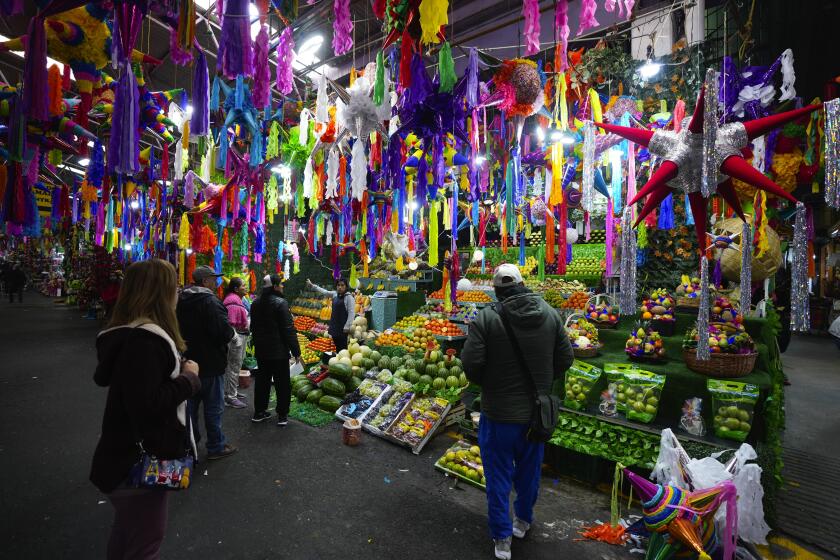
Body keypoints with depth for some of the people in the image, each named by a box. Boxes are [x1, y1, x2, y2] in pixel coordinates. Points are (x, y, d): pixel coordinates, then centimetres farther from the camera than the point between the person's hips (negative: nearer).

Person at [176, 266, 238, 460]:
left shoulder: (182, 300, 6)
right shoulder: (211, 302, -21)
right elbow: (225, 333, -26)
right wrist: (230, 332, -6)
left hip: (188, 361, 8)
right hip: (210, 363, -8)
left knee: (191, 403, 20)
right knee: (213, 407, 4)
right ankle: (216, 447, 15)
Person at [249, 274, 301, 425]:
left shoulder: (256, 303, 6)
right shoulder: (280, 303, -18)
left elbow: (253, 327, 17)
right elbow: (288, 329, -19)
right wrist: (296, 351, -13)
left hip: (261, 350, 7)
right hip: (279, 351, -7)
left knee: (262, 381, 17)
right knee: (282, 383, 4)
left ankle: (259, 412, 27)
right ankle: (282, 415, 11)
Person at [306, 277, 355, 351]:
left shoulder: (349, 297, -13)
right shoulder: (335, 294, 9)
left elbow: (351, 313, -16)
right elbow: (324, 292, 20)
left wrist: (347, 327, -18)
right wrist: (312, 285, 20)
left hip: (342, 328, -7)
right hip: (334, 326, 7)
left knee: (343, 348, -5)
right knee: (337, 347, 15)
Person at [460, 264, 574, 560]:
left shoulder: (486, 318, -19)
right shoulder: (550, 314, -7)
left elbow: (471, 363, -21)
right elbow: (565, 358, -2)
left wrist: (486, 384, -1)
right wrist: (542, 384, 11)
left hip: (499, 413, -4)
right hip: (536, 411, 4)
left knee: (499, 475, 13)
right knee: (529, 469, 25)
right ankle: (524, 521, 46)